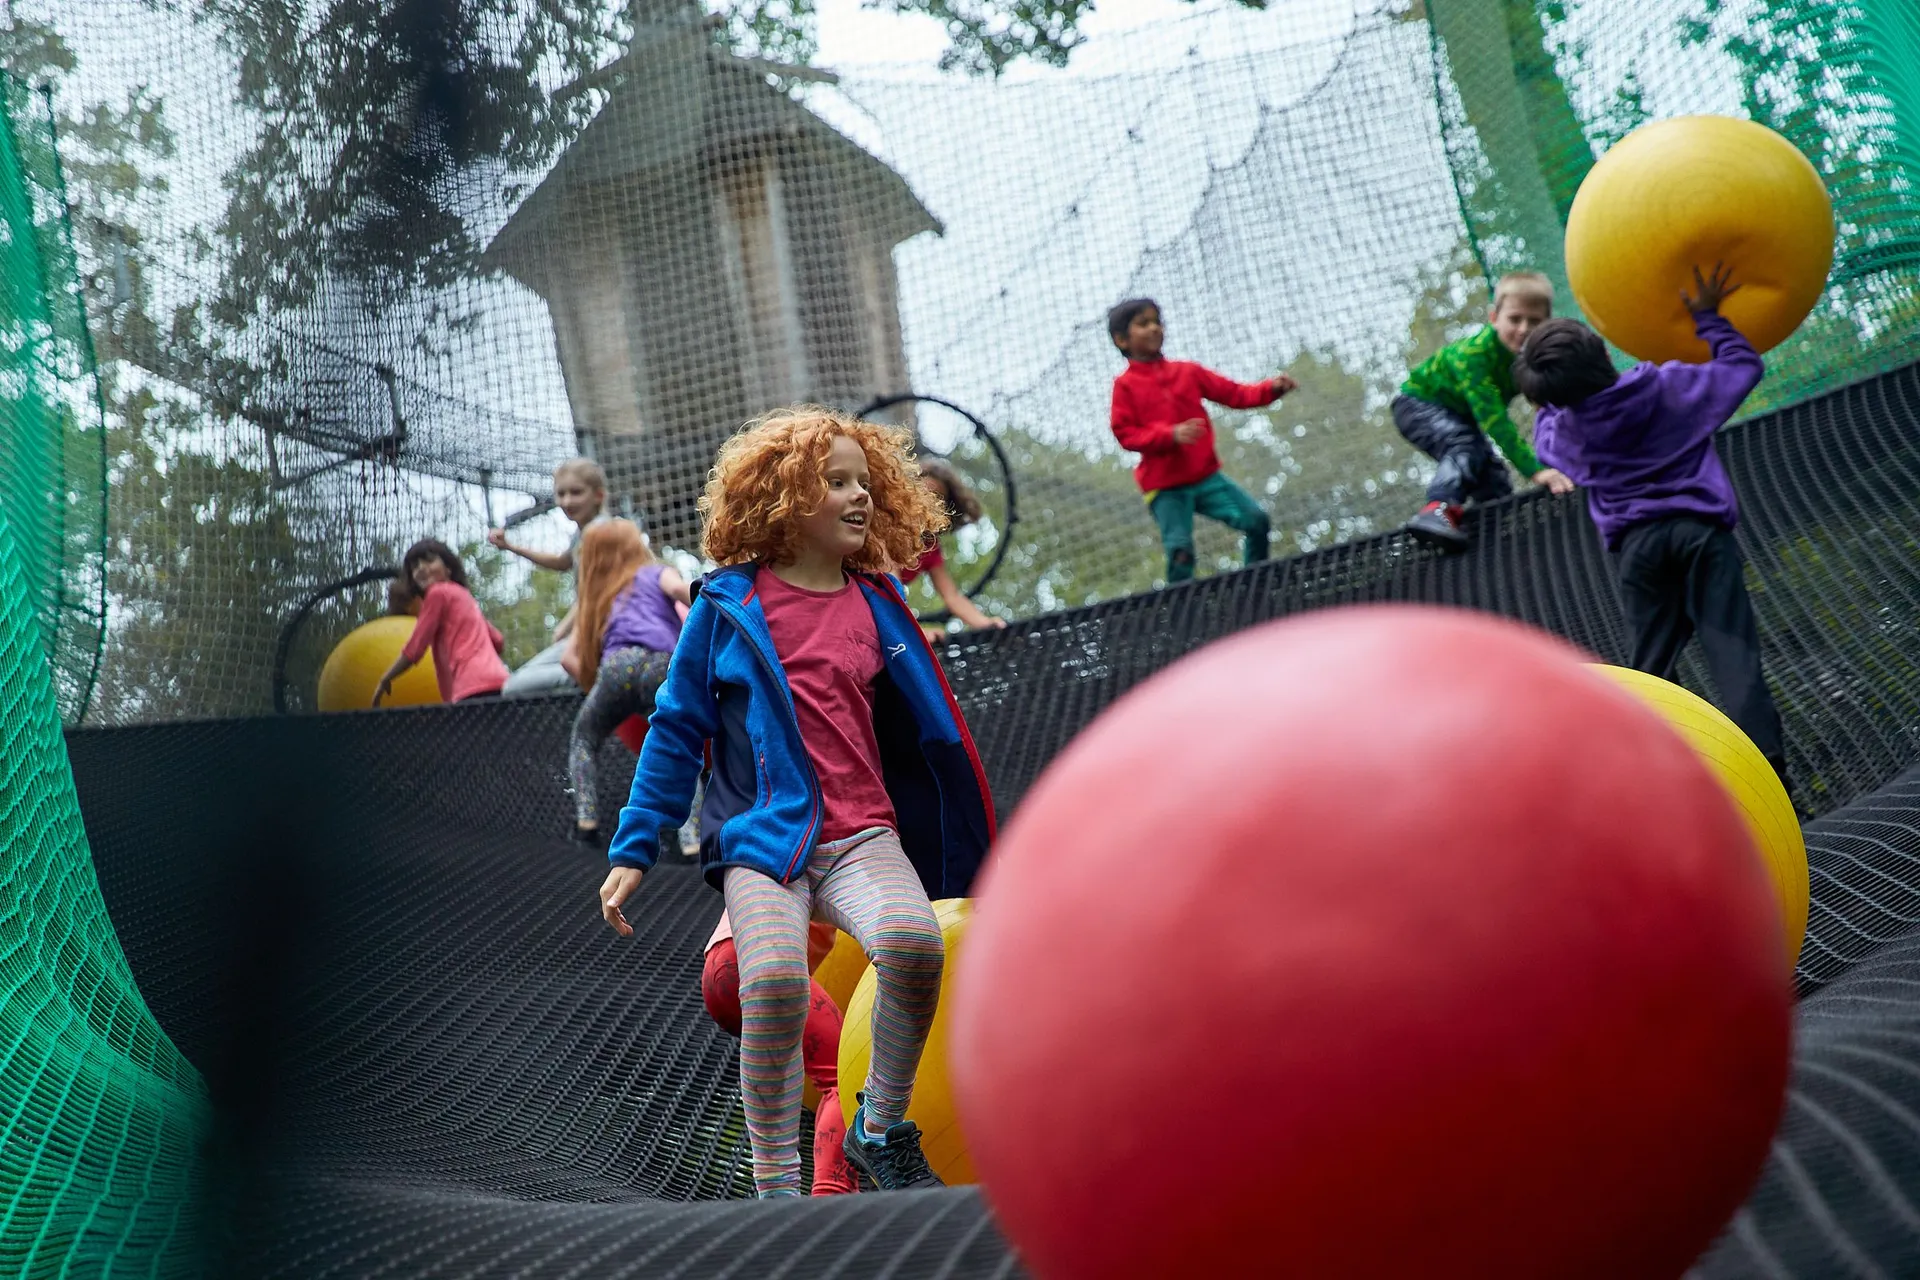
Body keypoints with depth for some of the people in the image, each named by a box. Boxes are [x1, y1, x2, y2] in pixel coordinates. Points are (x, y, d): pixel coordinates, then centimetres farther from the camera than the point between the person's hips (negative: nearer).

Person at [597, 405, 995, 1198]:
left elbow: (926, 731, 22)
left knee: (912, 941, -30)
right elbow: (676, 730, 10)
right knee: (774, 982, -29)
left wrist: (969, 847, 25)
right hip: (762, 835, -2)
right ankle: (776, 1187, -12)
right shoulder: (728, 606, 4)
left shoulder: (877, 604, 13)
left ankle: (881, 1131, -7)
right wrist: (633, 850, 7)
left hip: (862, 835, 2)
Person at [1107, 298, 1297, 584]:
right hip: (1165, 486, -4)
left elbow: (1233, 394, 10)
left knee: (1256, 520, -3)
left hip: (1206, 476, 4)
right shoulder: (1126, 385, -1)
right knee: (1180, 550, -17)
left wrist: (1271, 389, -7)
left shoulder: (1187, 372, 10)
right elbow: (1125, 433, -10)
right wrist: (1171, 435, -24)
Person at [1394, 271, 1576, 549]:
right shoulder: (1474, 353, -38)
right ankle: (1437, 510, -44)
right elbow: (1493, 417, -45)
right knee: (1465, 445, -33)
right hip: (1418, 404, -7)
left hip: (1459, 417, 7)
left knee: (1496, 486, 3)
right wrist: (1535, 469, -52)